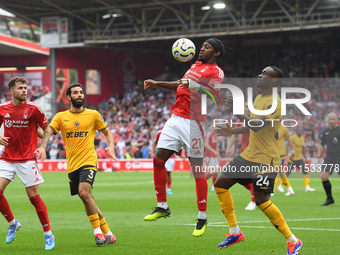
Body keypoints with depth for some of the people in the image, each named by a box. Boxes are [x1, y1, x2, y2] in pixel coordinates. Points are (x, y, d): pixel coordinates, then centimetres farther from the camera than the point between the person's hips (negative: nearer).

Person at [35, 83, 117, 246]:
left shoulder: (93, 115, 5)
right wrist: (42, 146, -27)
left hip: (89, 160, -3)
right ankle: (107, 233, 13)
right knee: (88, 201, 5)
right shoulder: (61, 117, 7)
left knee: (84, 192, -24)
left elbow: (107, 132, 16)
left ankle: (98, 232, -14)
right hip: (72, 165, 3)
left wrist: (111, 146, -4)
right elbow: (48, 131, -8)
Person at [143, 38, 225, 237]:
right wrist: (157, 84, 36)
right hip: (176, 118, 8)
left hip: (194, 123, -8)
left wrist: (195, 85, -34)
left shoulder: (216, 72, -4)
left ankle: (202, 218, 3)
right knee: (158, 160, 2)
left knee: (197, 170, -6)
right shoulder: (196, 65, 21)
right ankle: (162, 207, 15)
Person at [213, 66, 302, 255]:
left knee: (261, 200, -17)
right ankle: (234, 232, 14)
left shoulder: (274, 102, -17)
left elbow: (257, 125, -30)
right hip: (249, 154, 10)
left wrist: (238, 112, -35)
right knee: (220, 184, 7)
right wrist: (233, 131, 18)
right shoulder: (258, 98, 13)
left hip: (265, 159, -10)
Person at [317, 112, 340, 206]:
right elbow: (322, 145, 21)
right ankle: (330, 198, 5)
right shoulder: (325, 132, 11)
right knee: (324, 177, -7)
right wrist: (319, 157, 14)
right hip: (329, 158, 5)